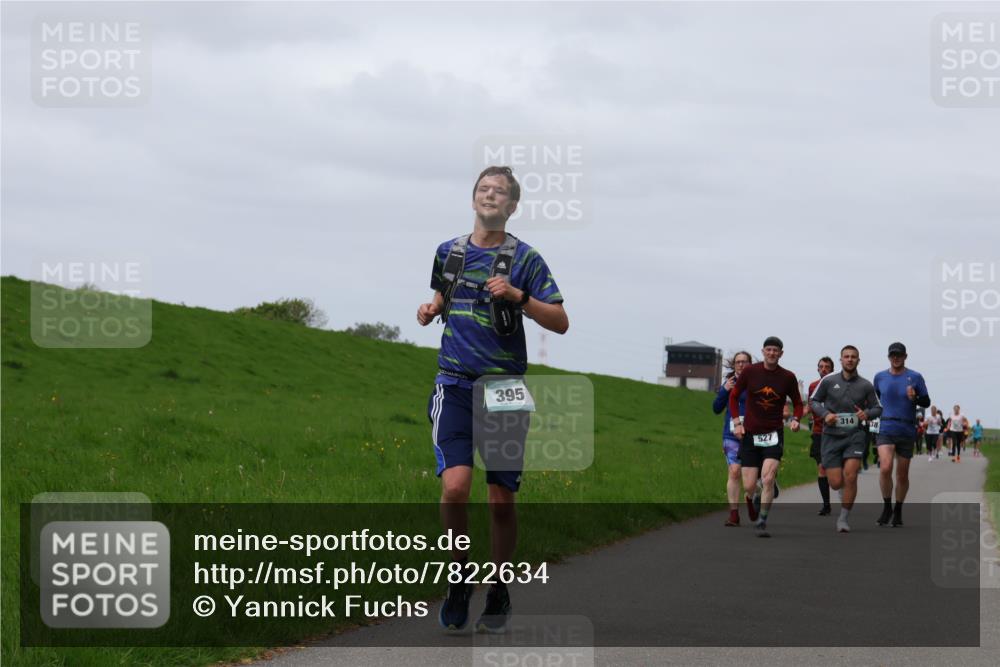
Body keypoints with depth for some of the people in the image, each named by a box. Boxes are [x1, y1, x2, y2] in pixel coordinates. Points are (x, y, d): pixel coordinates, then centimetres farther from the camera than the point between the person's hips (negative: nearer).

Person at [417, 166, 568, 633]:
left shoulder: (526, 259, 0)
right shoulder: (449, 252, 11)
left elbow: (560, 322, -4)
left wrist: (518, 297, -18)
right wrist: (429, 309, 7)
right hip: (454, 383, 1)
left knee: (501, 499, 2)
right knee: (455, 485, -17)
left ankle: (499, 594, 19)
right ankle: (460, 576, 5)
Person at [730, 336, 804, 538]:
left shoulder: (788, 377, -1)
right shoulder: (750, 371, -2)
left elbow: (797, 403, 12)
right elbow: (734, 396, 9)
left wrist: (795, 419, -9)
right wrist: (737, 422, -1)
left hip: (774, 435, 0)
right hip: (749, 434, 1)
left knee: (768, 478, -20)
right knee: (749, 486, -2)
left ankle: (762, 522, -9)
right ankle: (751, 499, 35)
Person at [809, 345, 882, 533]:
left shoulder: (865, 386, 3)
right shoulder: (828, 381, 1)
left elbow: (878, 408, 12)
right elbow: (813, 401, 11)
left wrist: (867, 414, -10)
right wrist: (825, 414, -8)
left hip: (855, 434, 0)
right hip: (832, 435, 0)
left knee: (850, 476, -18)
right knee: (836, 483, -5)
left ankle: (843, 518, -4)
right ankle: (846, 494, 34)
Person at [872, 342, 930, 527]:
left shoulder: (915, 377, -2)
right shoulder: (880, 377, 5)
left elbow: (926, 402, 1)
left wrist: (914, 398, -17)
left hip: (907, 431, 0)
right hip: (886, 429, 0)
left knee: (902, 474, 7)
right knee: (885, 468, -20)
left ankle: (898, 511, 26)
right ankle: (886, 507, -3)